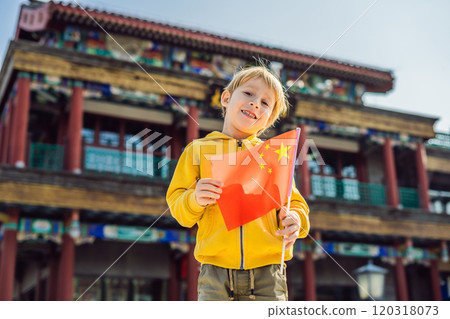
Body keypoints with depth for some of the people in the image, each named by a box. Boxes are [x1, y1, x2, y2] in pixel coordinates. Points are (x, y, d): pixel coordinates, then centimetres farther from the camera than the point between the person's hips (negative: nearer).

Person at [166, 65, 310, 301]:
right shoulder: (198, 149, 12)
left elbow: (295, 204, 17)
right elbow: (176, 202, 10)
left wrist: (294, 219, -6)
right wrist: (195, 200, -12)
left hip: (266, 271, 1)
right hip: (216, 270, -1)